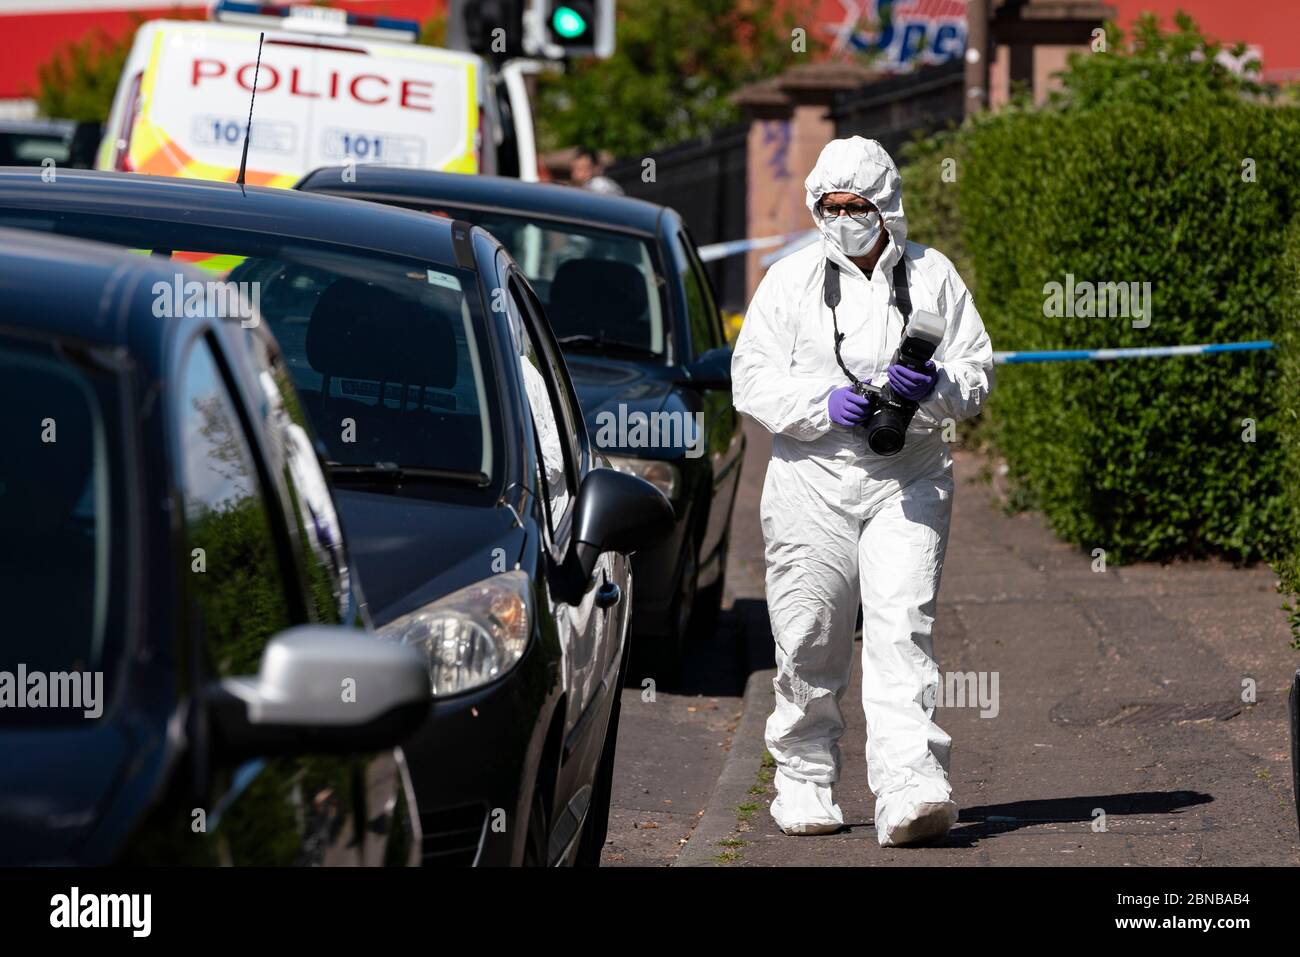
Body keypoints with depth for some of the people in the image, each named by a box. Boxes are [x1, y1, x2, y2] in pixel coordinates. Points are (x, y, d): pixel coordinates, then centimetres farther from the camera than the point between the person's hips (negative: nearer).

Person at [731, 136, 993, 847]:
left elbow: (977, 372, 9)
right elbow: (752, 377, 2)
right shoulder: (791, 279, 7)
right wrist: (823, 403, -15)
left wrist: (933, 388, -13)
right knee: (810, 639, 3)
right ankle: (804, 778, 20)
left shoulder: (933, 276, 9)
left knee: (901, 628, -14)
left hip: (909, 482, 0)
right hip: (812, 479, 1)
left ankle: (908, 787, -22)